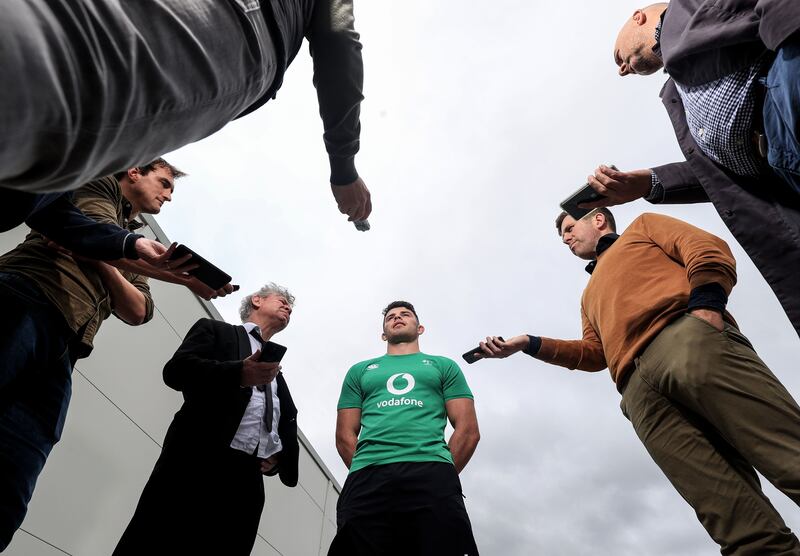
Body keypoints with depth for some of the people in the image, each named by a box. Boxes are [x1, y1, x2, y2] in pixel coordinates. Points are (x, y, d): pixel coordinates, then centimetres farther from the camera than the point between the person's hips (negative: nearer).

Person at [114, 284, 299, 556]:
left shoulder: (278, 377, 29)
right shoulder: (214, 329, 14)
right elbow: (176, 369, -4)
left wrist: (280, 457, 6)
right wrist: (238, 373, -21)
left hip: (247, 481, 5)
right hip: (197, 462, -4)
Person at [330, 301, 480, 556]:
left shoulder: (444, 366, 22)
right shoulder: (360, 371, 26)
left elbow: (468, 431, 11)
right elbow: (345, 436, 17)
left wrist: (441, 475, 0)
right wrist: (369, 474, 2)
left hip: (432, 476, -1)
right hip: (367, 479, 2)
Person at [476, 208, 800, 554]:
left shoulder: (642, 226, 28)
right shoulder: (590, 295, 41)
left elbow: (710, 250, 9)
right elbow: (595, 353, 26)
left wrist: (705, 307, -12)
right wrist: (529, 344, 16)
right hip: (639, 386, 4)